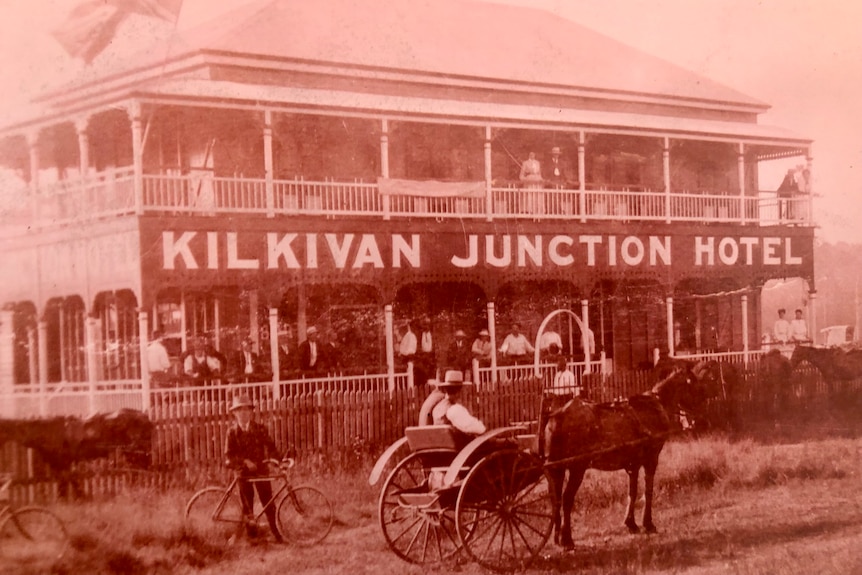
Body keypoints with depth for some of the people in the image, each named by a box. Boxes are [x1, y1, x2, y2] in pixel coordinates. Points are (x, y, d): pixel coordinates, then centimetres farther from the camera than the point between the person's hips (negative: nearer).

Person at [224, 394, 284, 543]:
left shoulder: (259, 429, 2)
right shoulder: (232, 432, -3)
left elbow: (270, 447, 0)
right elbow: (229, 455, -8)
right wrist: (245, 461, -22)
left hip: (260, 470, 1)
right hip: (243, 471, -1)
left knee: (268, 502, -2)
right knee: (247, 506, 2)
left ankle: (276, 532, 9)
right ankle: (251, 535, 12)